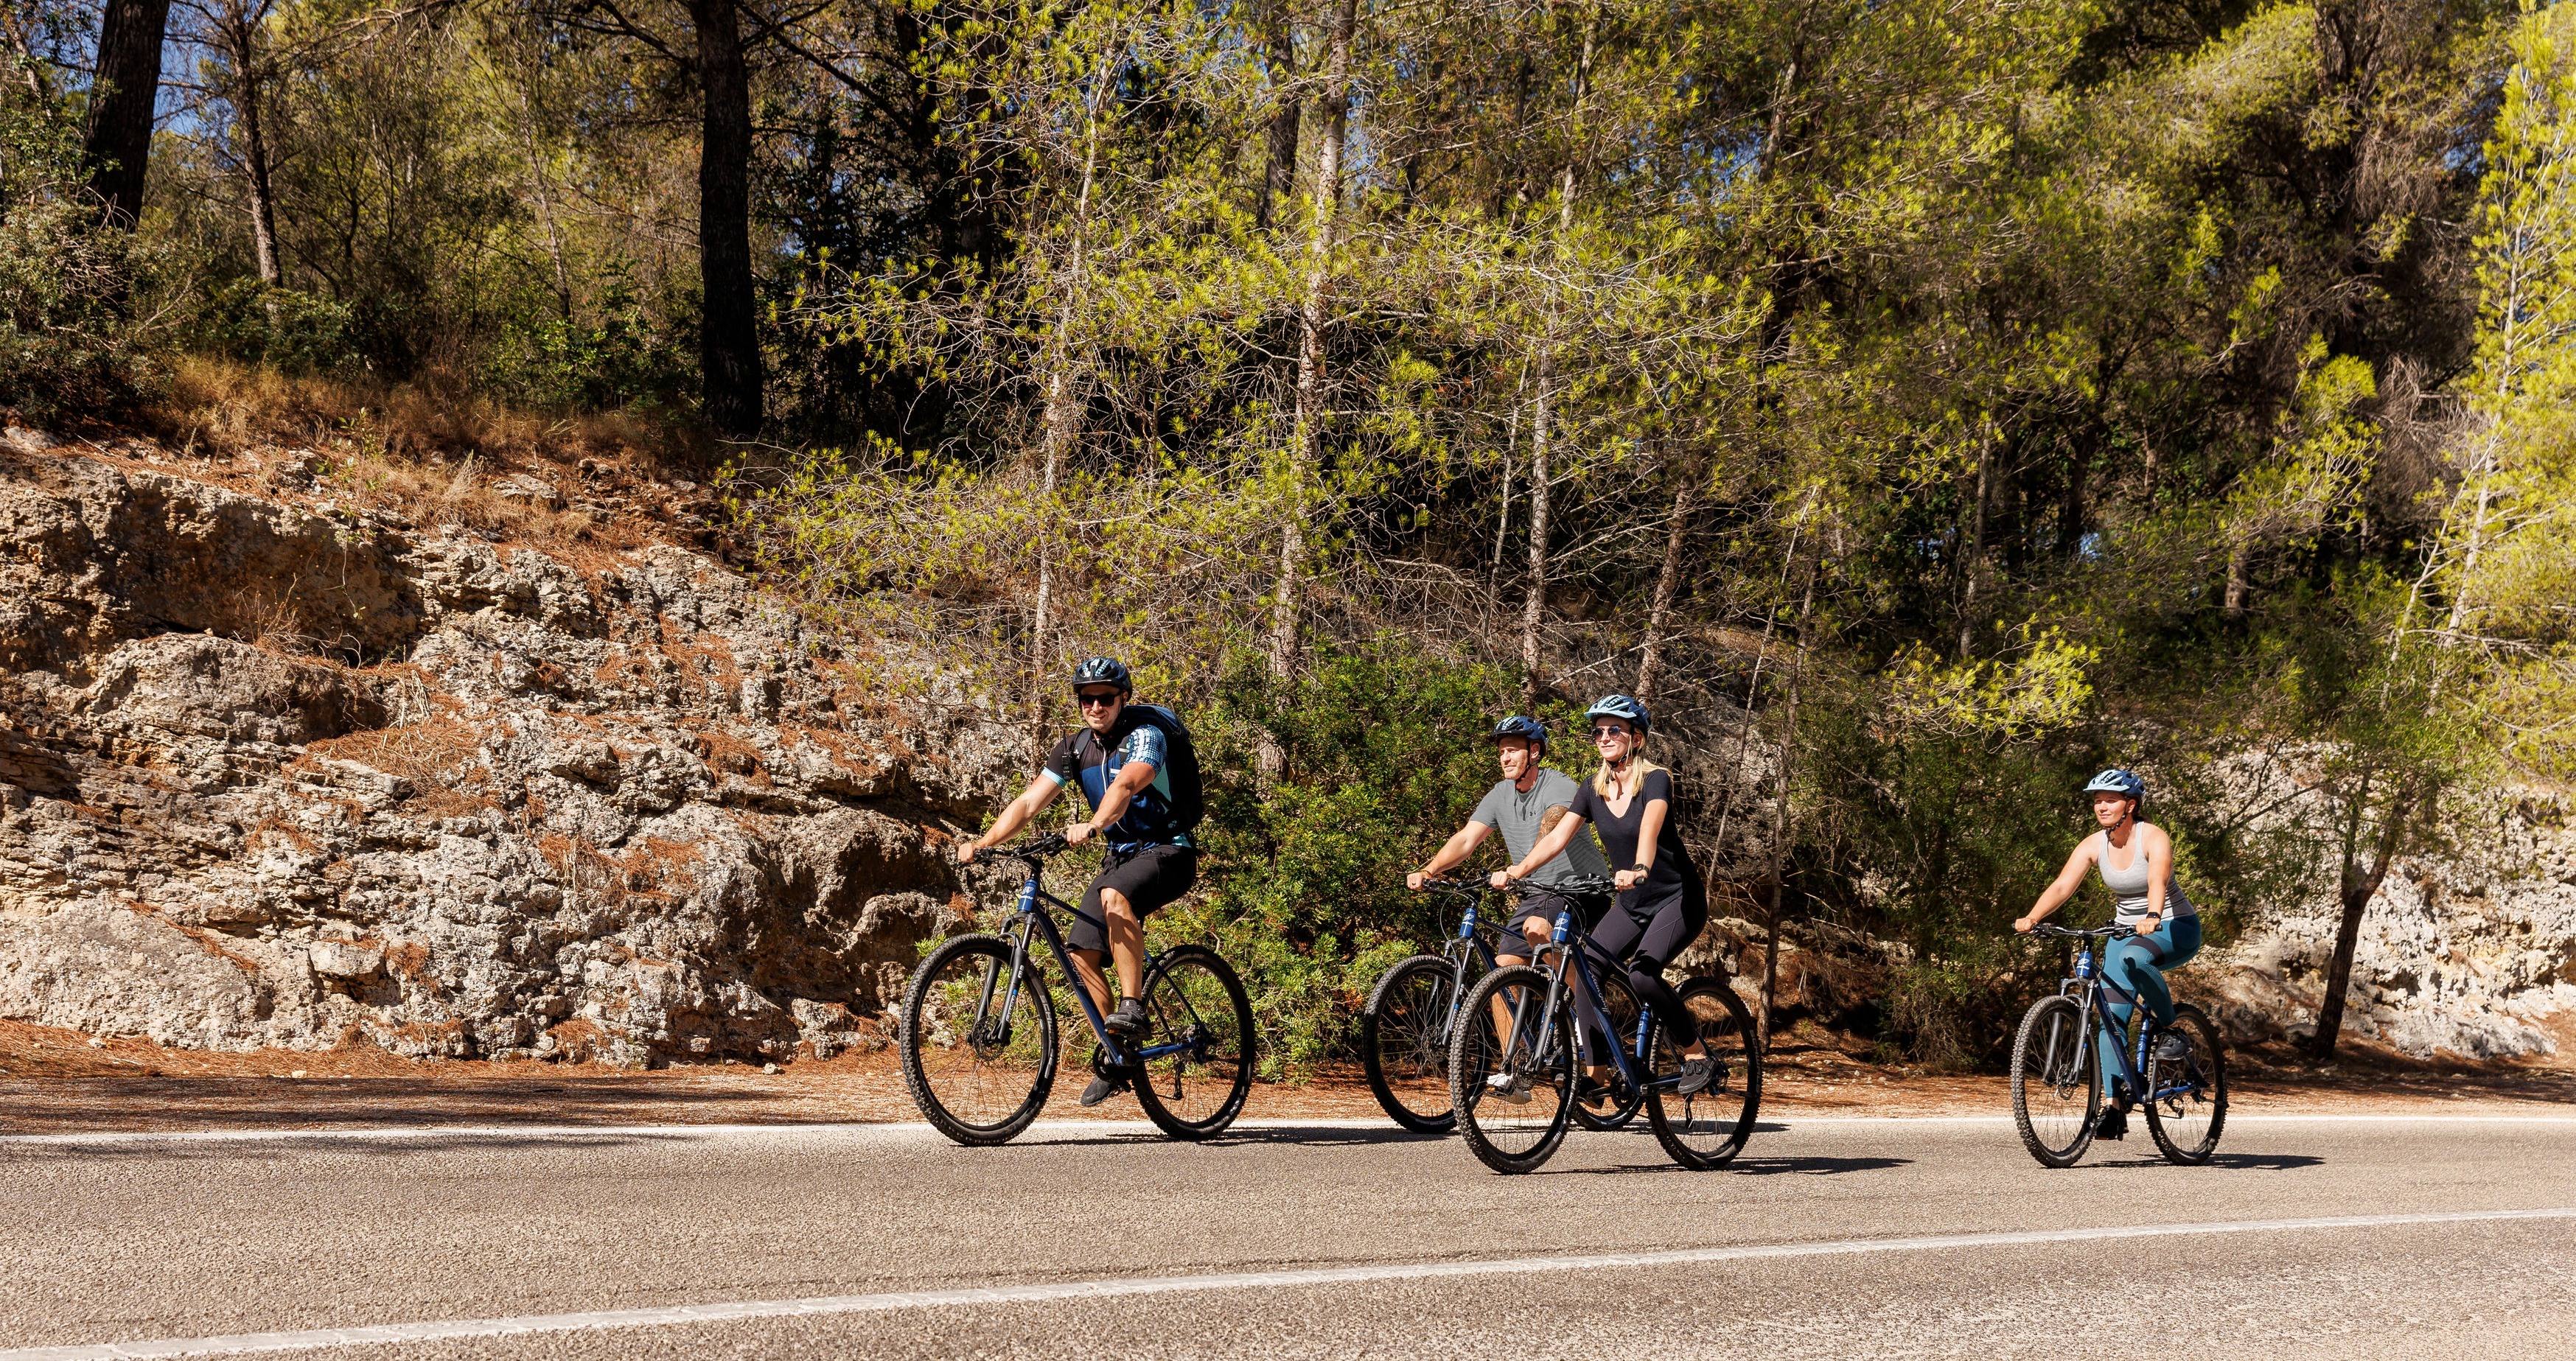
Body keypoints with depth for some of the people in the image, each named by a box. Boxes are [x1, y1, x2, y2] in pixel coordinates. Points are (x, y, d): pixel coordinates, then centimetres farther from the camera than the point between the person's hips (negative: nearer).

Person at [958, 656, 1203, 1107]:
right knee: (1081, 953, -7)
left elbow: (1125, 784, -38)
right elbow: (1030, 801, -5)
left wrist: (1092, 826, -56)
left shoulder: (1146, 733, -18)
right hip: (1121, 855, 7)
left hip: (1168, 851, -7)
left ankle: (1133, 1004, -27)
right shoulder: (1075, 747, 2)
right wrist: (982, 844, -19)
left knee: (1114, 897, -37)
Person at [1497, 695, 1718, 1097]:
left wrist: (1639, 870, -56)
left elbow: (1650, 827, -36)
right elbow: (1557, 837, -10)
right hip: (1632, 904, 6)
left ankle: (1697, 1055, -9)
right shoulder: (1594, 790, 1)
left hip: (1677, 899, -6)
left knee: (1642, 974, -28)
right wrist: (1516, 871, -26)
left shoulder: (1655, 779, -16)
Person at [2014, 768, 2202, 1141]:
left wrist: (2152, 917, -57)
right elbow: (2062, 886, -16)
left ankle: (2170, 1031, -18)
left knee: (2133, 956, -39)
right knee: (2112, 1017, -8)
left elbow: (2158, 880, -37)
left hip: (2176, 929, -5)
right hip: (2126, 930, 5)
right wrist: (2031, 918, -33)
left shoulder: (2153, 838, -18)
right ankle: (2116, 1107, -4)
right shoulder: (2093, 846, -5)